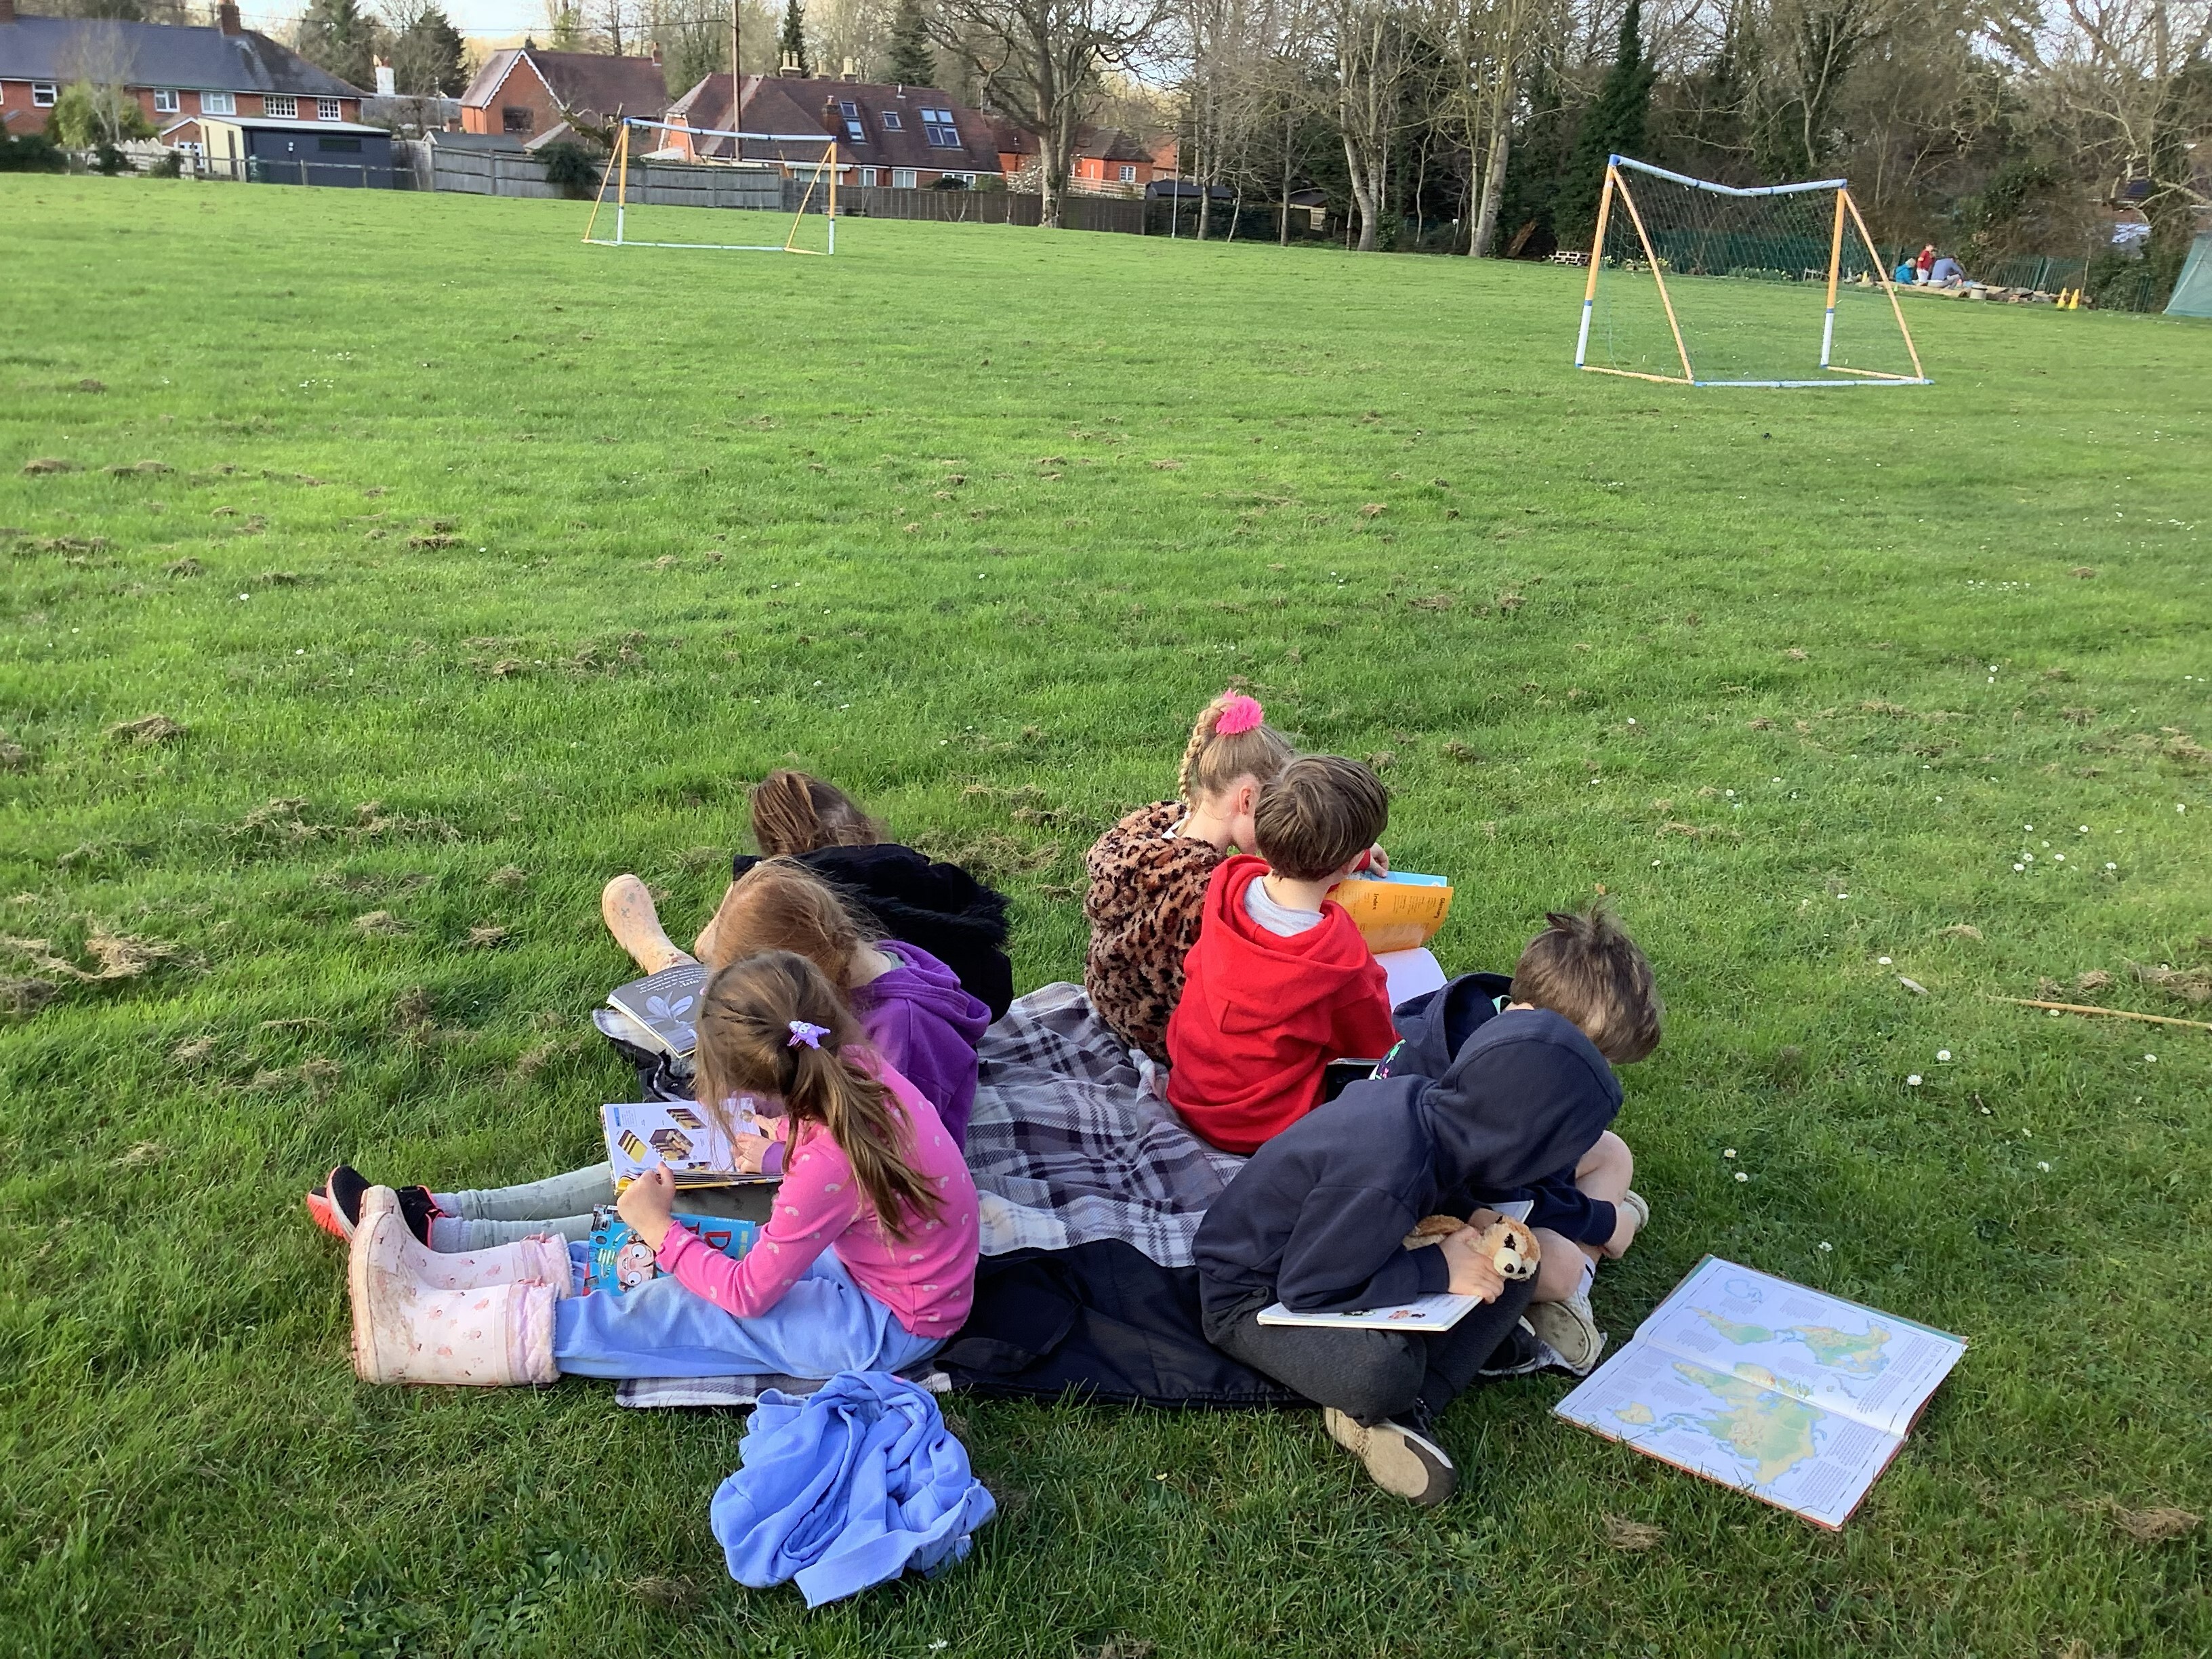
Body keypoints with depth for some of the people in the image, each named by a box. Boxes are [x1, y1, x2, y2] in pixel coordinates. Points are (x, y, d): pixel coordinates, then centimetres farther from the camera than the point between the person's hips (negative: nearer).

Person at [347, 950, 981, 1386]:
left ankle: (422, 1335, -3)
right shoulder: (860, 1067, -14)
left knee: (661, 1312, -8)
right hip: (863, 1258, 8)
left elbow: (748, 1295, -20)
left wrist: (660, 1230, -11)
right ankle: (439, 1279, 9)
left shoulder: (827, 1162, -35)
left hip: (887, 1329, -8)